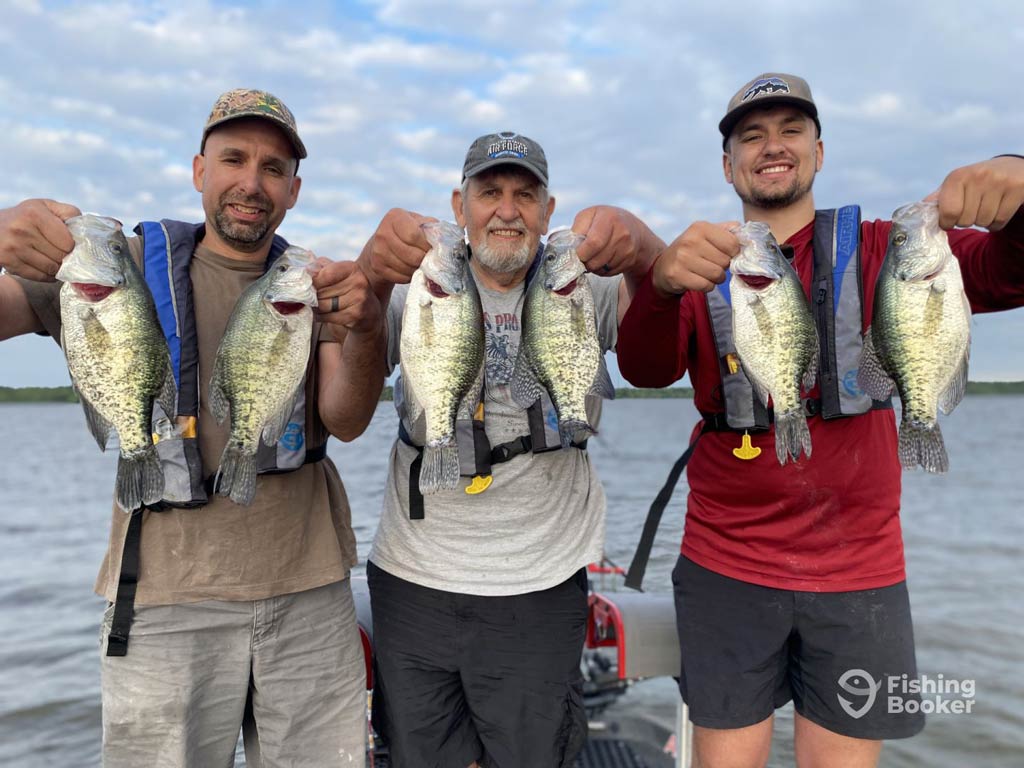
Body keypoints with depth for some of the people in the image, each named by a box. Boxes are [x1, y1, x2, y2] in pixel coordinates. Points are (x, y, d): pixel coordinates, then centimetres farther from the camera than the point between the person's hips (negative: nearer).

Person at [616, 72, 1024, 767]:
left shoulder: (876, 251, 3)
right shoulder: (703, 272, 2)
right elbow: (646, 370, -15)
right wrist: (662, 283, -36)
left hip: (861, 577, 0)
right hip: (725, 573, 0)